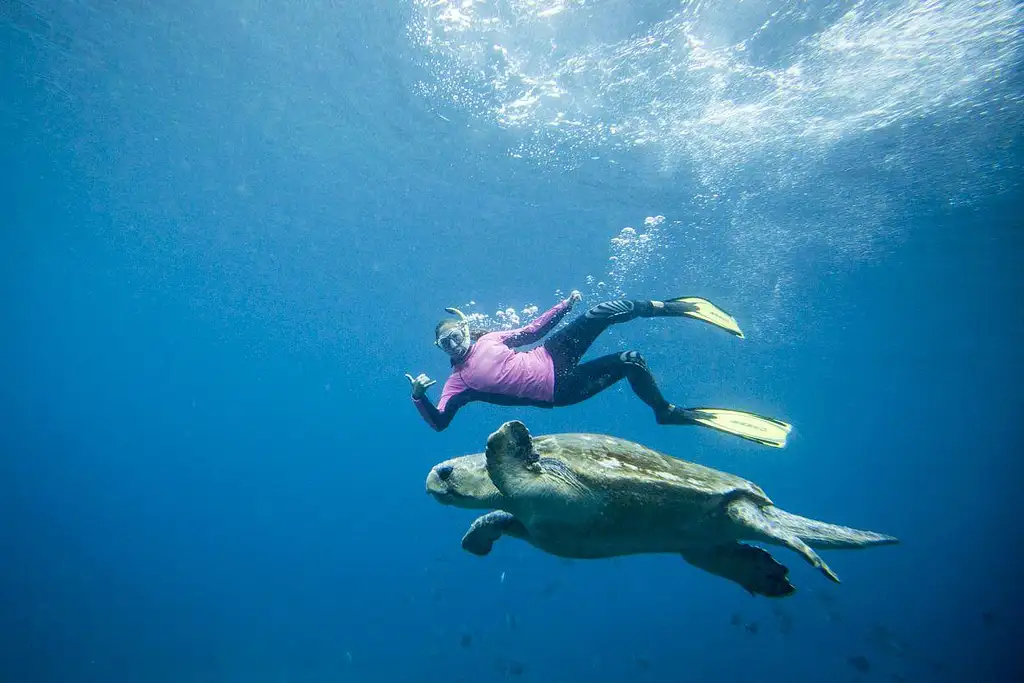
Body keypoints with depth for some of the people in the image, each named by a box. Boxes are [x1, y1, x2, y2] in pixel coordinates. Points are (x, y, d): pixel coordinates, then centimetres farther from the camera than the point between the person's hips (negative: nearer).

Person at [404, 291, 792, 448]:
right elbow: (439, 422, -12)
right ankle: (668, 412, 3)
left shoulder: (489, 338, 8)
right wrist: (419, 396, -30)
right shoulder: (458, 382, -4)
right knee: (631, 362, -18)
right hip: (557, 390, -5)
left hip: (553, 354, 5)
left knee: (604, 312, -16)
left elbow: (533, 330, 15)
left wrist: (566, 304, 8)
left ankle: (665, 307, 8)